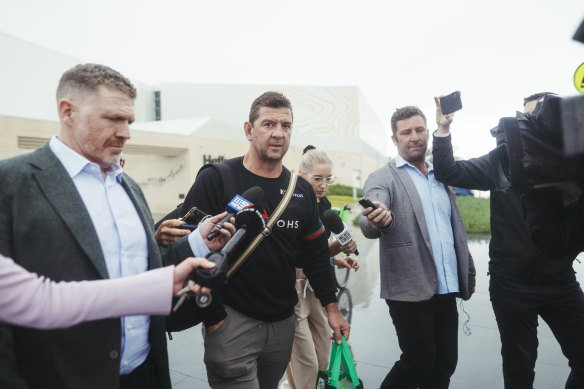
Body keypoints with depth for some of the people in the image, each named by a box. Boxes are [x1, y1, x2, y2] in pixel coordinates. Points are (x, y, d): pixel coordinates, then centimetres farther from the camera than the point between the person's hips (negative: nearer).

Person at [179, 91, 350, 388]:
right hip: (232, 320, -5)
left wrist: (331, 306, 10)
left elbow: (316, 254, 11)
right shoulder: (216, 180, -11)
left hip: (283, 321, 6)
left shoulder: (302, 191, 5)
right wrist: (213, 317, -12)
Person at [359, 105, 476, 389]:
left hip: (446, 291, 6)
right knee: (419, 363, 0)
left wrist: (469, 274, 19)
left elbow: (457, 228, 20)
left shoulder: (442, 177, 15)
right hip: (411, 292, -6)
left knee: (445, 364, 12)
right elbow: (369, 226, -21)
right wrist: (378, 221, -44)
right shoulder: (382, 179, -5)